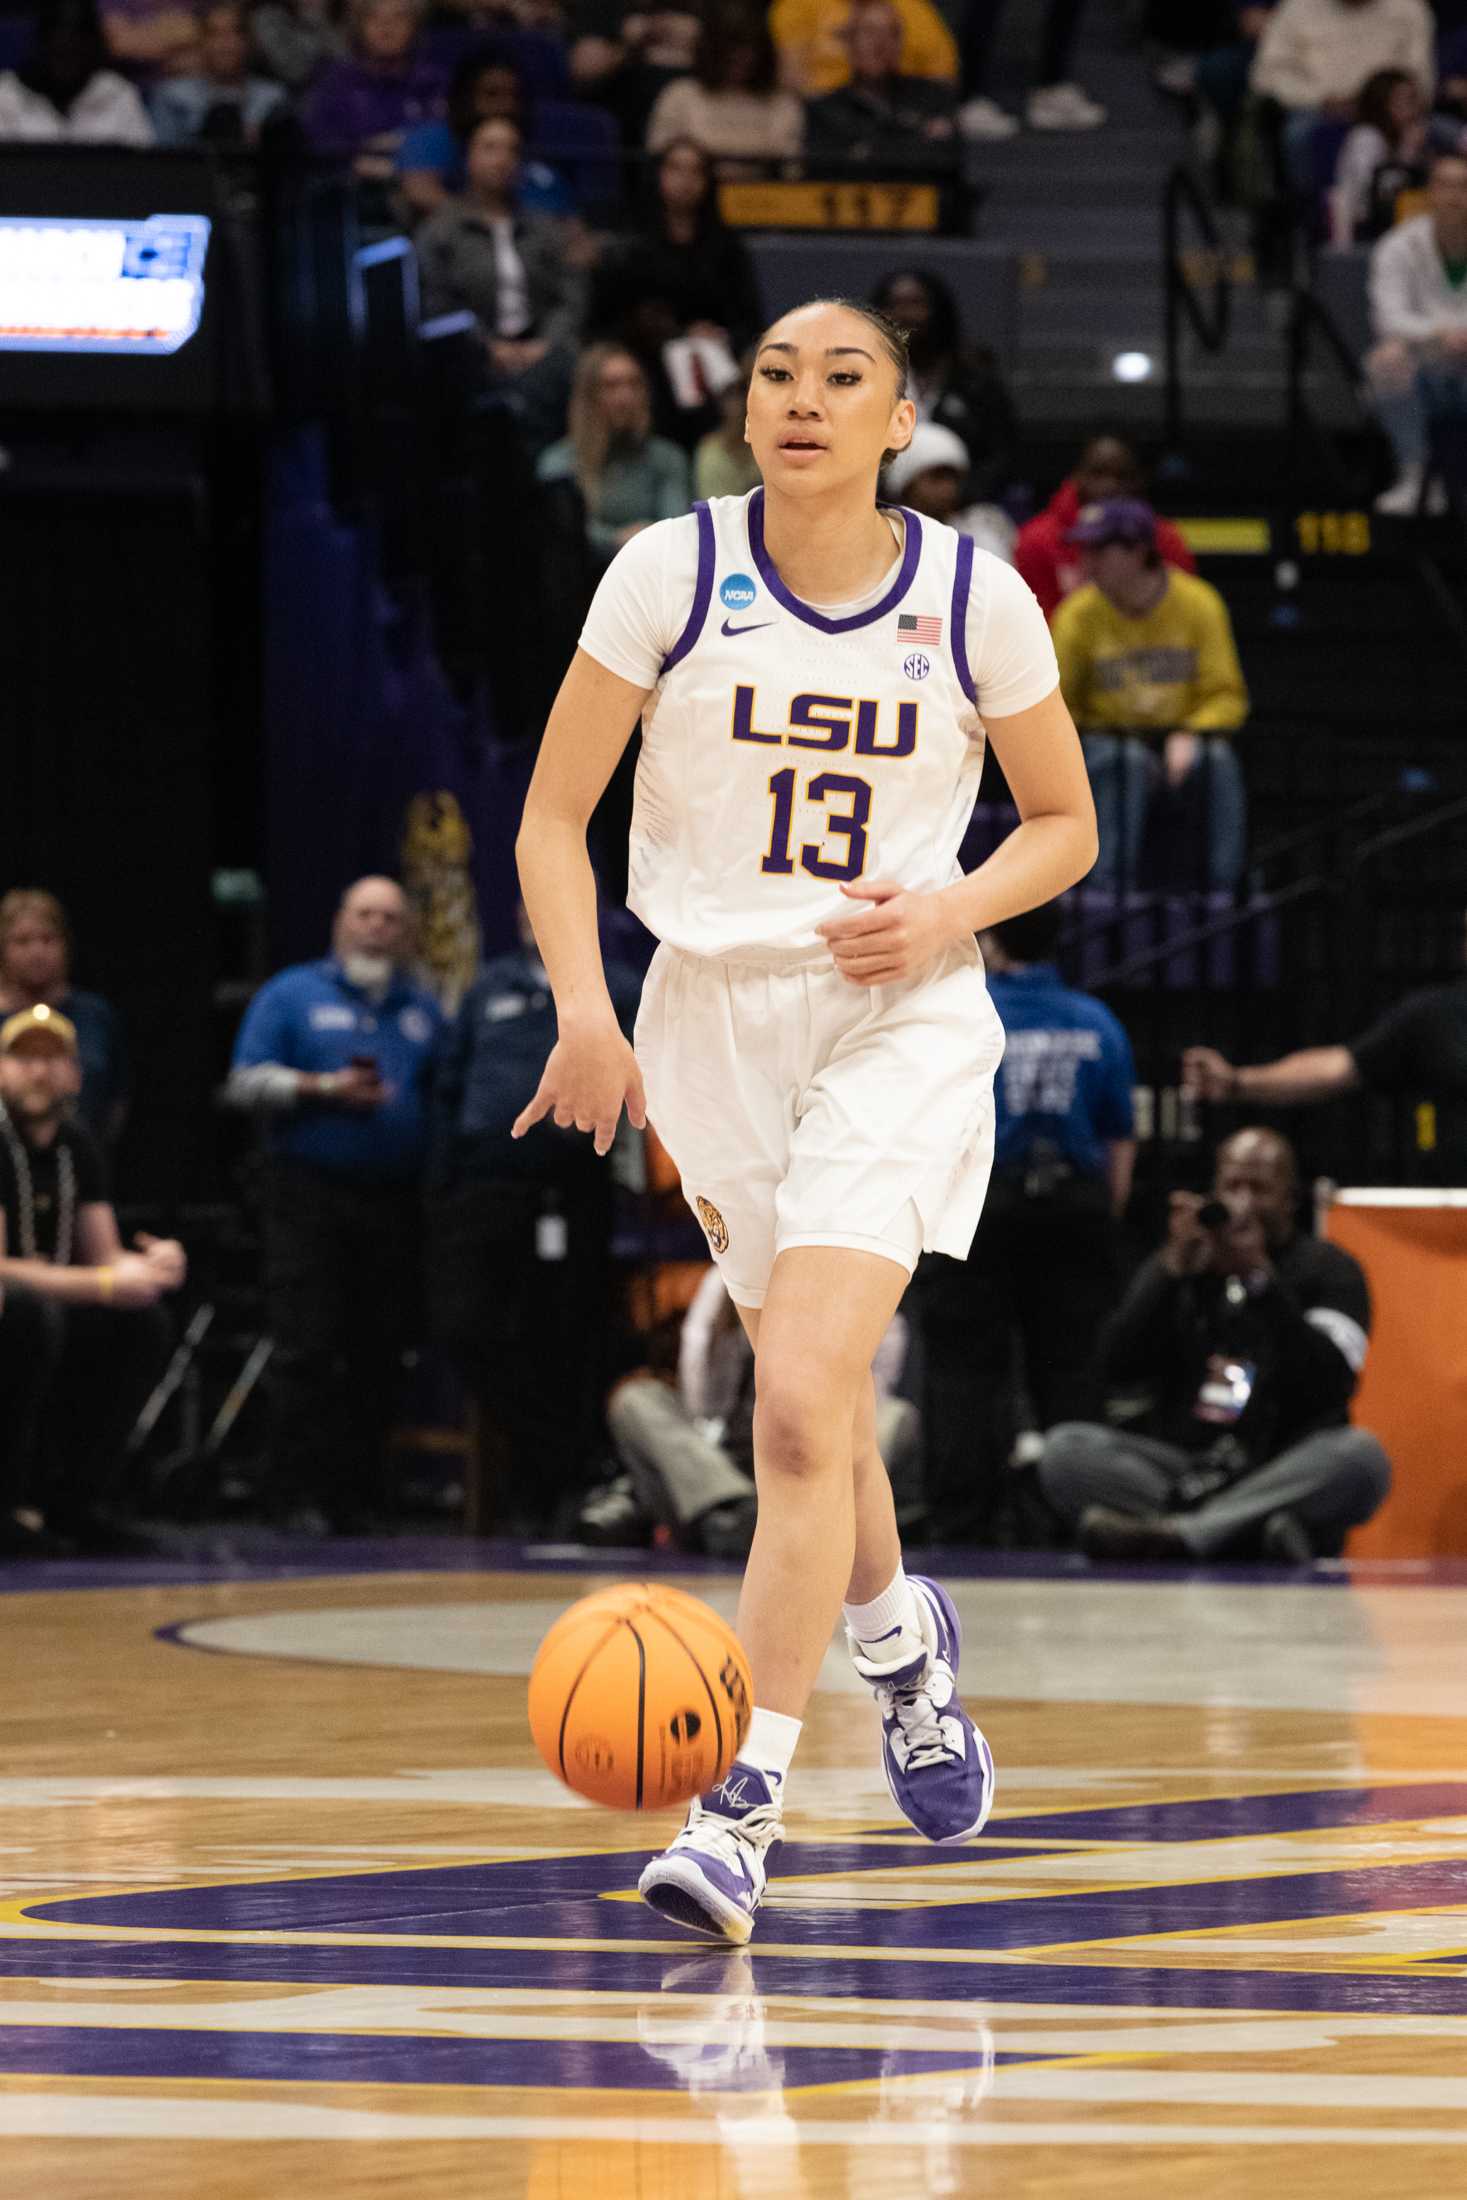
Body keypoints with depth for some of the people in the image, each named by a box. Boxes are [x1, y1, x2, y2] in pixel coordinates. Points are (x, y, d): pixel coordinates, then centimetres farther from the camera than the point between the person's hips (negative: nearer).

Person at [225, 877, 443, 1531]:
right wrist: (324, 1089, -14)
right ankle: (300, 1497, -9)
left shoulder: (423, 1011, 18)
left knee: (379, 1356, 3)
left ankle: (359, 1495, 9)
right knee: (307, 1353, -10)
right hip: (311, 1196, -4)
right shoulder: (293, 994, 7)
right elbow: (246, 1083, -1)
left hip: (394, 1201, 4)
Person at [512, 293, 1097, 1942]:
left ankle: (741, 1810, -19)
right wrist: (585, 1012, -15)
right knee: (813, 1406, 15)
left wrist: (945, 912, -10)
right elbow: (552, 821, -1)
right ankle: (898, 1636, 48)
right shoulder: (671, 572, -4)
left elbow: (1064, 826, 9)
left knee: (802, 1404, -18)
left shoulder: (975, 599, -3)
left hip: (903, 1019, -2)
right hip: (716, 1009, 2)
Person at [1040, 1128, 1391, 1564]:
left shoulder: (1327, 1270, 8)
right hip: (1177, 1470, 2)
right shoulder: (1178, 1264, 16)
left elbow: (1328, 1383, -10)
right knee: (1064, 1447, -22)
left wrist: (1260, 1277, -16)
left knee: (1360, 1454, -33)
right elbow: (1118, 1367, 1)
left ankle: (1173, 1536, -43)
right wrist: (1175, 1269, -8)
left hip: (1281, 1481, -2)